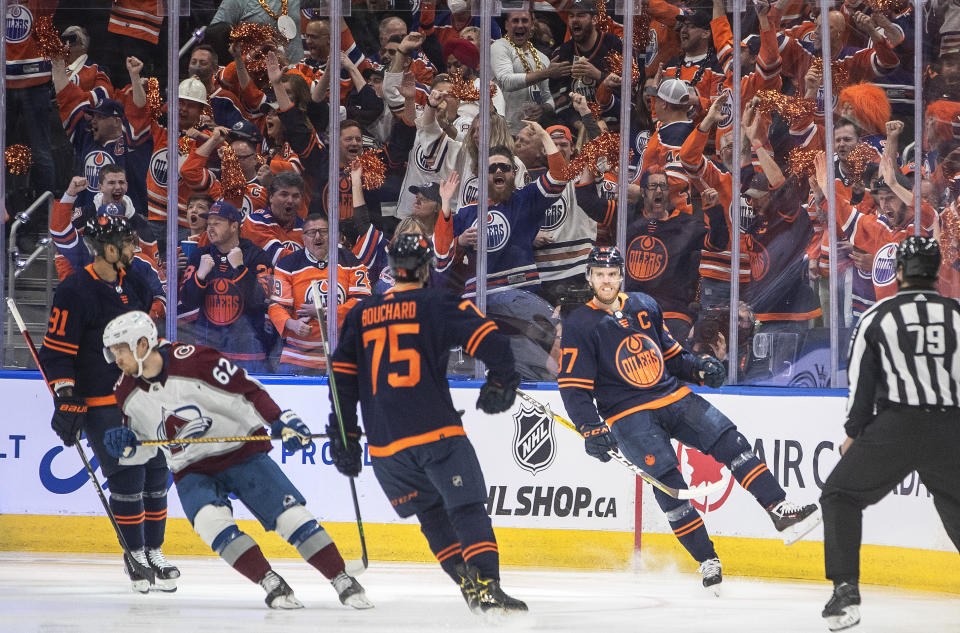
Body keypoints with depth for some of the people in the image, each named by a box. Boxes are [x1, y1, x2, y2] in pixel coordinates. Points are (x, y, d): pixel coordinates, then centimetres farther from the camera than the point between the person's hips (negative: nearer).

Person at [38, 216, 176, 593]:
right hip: (101, 403, -7)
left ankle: (153, 552, 17)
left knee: (155, 473, 7)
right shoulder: (76, 292, -14)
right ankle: (135, 555, 1)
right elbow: (56, 352, -14)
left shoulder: (134, 285, 10)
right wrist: (66, 399, -20)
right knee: (127, 478, -11)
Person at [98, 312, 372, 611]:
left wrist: (282, 422, -20)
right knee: (210, 520, -27)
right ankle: (271, 584, -21)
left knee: (290, 514, -13)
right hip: (192, 472, 3)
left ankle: (343, 581, -3)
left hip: (242, 454, -3)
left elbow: (248, 391, -12)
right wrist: (127, 445, -10)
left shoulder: (194, 361, -19)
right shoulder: (128, 393, -1)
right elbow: (144, 447, 11)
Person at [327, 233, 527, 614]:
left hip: (385, 446, 4)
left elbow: (343, 380, 14)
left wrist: (344, 438, 18)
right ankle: (485, 586, -22)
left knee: (432, 514, 18)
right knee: (467, 509, -5)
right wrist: (502, 382, 5)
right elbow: (486, 337, -9)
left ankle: (468, 583, 5)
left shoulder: (360, 316, 15)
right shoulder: (436, 305, 3)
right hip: (436, 432, -4)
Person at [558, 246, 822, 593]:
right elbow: (574, 388, -8)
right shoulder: (579, 326, -4)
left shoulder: (645, 306, 11)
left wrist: (699, 367, 3)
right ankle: (708, 562, -11)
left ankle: (781, 512, -14)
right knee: (667, 480, -17)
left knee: (727, 439, -13)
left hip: (672, 396, 5)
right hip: (627, 414, -5)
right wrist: (591, 430, -21)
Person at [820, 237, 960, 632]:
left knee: (841, 495, 13)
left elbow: (861, 381, 6)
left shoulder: (877, 317, 4)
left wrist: (854, 434, 18)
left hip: (895, 427, -2)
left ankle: (845, 591, 2)